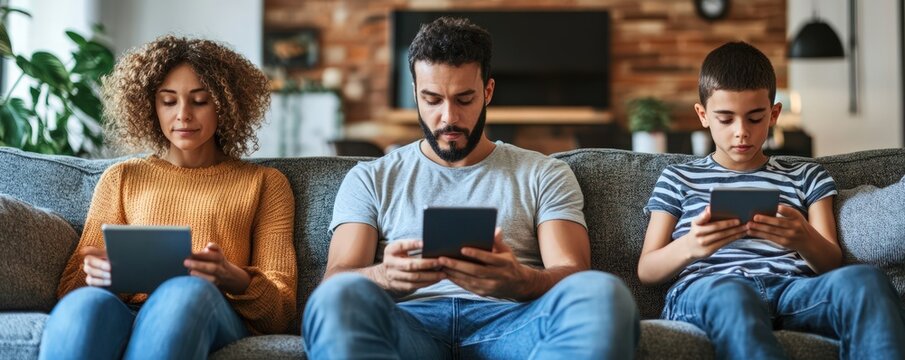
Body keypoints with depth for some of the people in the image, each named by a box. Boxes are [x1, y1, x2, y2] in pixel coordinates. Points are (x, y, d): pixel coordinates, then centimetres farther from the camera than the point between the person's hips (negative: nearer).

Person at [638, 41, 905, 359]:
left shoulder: (806, 177, 27)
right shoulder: (678, 179, 22)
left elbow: (832, 264, 16)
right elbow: (646, 270, 13)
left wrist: (806, 241, -10)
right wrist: (688, 247, -11)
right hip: (707, 290, -2)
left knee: (864, 280, -35)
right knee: (729, 294, -43)